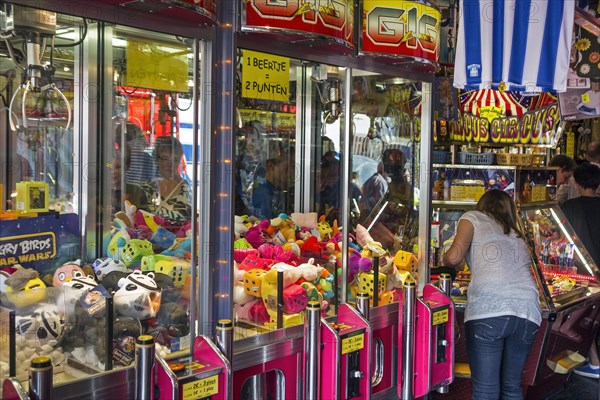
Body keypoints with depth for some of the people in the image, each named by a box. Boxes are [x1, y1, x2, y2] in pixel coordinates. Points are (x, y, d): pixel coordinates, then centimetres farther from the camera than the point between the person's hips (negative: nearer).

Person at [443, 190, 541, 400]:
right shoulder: (519, 238, 32)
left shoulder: (473, 217, 18)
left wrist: (445, 260, 26)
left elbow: (454, 258, 4)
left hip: (488, 310, -5)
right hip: (528, 313, 5)